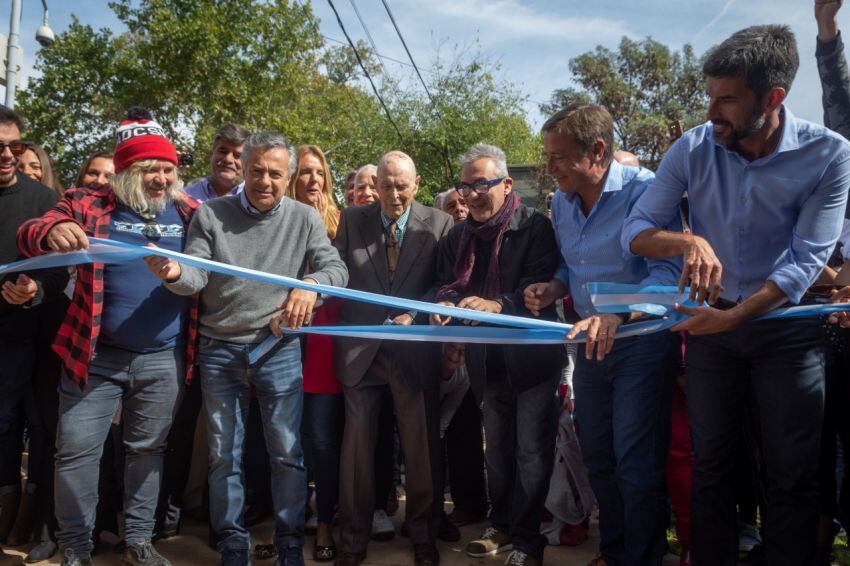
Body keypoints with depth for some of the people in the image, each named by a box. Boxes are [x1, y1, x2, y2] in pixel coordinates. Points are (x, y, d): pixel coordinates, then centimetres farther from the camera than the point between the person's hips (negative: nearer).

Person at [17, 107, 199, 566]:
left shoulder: (190, 213, 4)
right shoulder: (89, 206, -2)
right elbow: (27, 235, -13)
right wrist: (51, 232, -35)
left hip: (163, 360, 2)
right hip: (95, 355, -1)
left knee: (148, 450, 13)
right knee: (76, 450, 2)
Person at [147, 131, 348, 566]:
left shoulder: (304, 219, 2)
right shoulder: (211, 215, 1)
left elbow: (336, 268, -3)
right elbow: (197, 277, -5)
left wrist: (310, 284, -25)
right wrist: (176, 273, -29)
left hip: (279, 349, 0)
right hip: (219, 350, 1)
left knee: (287, 451, 3)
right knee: (223, 454, 9)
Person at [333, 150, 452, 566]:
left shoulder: (439, 224, 0)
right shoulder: (352, 220, 6)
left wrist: (416, 315, -16)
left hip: (415, 350, -1)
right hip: (361, 347, 1)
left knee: (421, 445, 9)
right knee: (357, 443, 8)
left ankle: (423, 532, 29)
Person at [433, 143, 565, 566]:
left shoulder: (534, 226, -10)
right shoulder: (457, 236, 9)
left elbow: (543, 284, -20)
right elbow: (445, 284, 6)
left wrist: (500, 304, -35)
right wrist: (446, 305, -17)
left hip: (532, 355, -6)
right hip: (488, 359, 6)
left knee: (532, 452, 0)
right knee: (497, 450, 18)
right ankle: (502, 525, 32)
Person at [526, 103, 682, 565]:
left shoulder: (643, 190, -18)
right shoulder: (561, 202, 6)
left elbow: (667, 270, -25)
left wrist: (618, 313, -40)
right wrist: (554, 288, -4)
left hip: (643, 341, -7)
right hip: (590, 342, 8)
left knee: (636, 463, -6)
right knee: (597, 458, 15)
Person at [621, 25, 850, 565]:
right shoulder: (693, 149, -9)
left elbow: (807, 258, -18)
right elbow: (636, 230, -10)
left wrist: (735, 315, -27)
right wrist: (688, 242, -31)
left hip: (788, 329, -2)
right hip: (712, 326, 2)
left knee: (793, 477, 6)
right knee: (711, 466, 12)